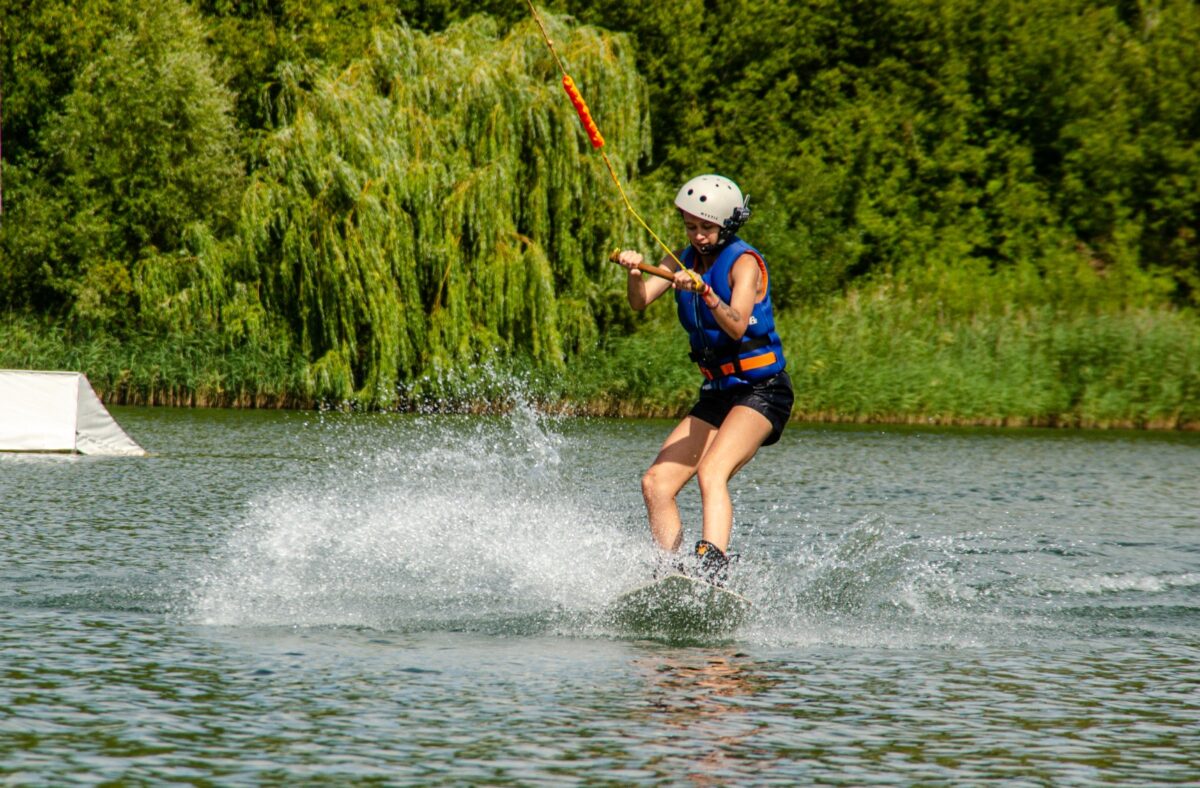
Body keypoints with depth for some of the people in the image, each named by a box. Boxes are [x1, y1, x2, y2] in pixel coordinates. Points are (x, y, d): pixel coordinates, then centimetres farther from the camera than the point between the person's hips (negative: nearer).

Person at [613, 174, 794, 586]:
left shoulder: (744, 262, -9)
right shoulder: (684, 261, 11)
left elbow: (738, 327, -25)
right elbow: (640, 301, -5)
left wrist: (706, 294, -42)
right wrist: (634, 272, -27)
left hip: (761, 391, -8)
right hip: (717, 396, 8)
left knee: (711, 471, -30)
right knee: (656, 483, -4)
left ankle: (712, 566, -46)